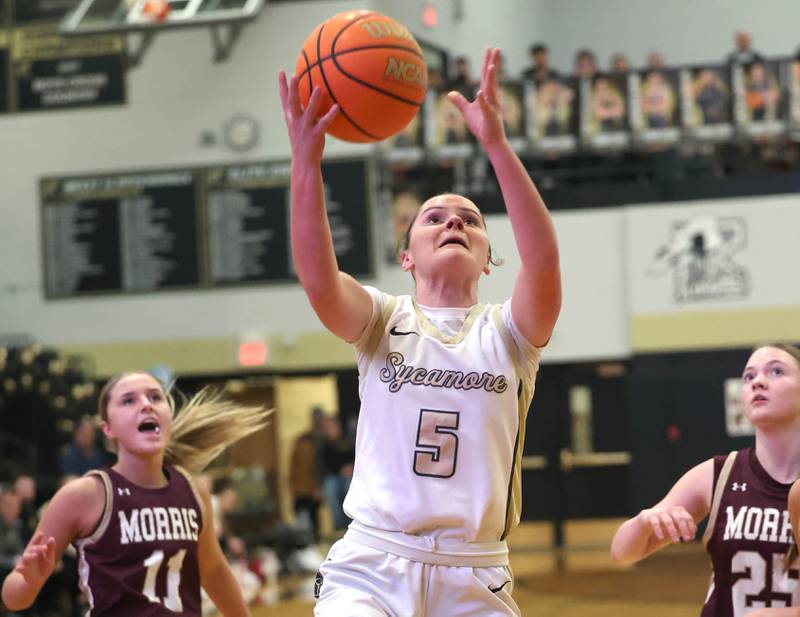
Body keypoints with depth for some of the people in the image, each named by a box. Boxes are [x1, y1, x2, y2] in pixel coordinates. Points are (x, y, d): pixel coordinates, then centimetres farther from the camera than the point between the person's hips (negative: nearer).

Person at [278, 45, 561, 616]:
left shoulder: (508, 333, 6)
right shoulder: (385, 322, 7)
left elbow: (543, 262, -15)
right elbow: (319, 281, -14)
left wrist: (497, 145, -27)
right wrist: (306, 160, -27)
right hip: (370, 568, -1)